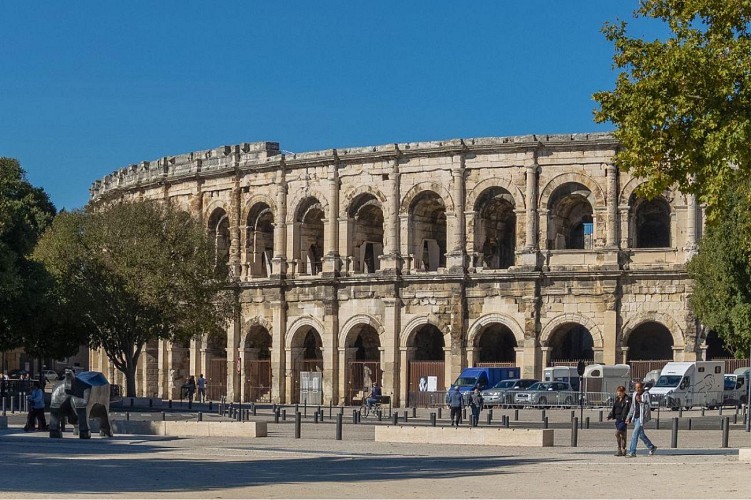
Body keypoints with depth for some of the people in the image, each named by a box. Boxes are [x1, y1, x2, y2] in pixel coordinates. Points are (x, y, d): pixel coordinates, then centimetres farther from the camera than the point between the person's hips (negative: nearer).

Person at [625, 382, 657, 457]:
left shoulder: (646, 395, -9)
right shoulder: (635, 395, 12)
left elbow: (648, 407, -15)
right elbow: (632, 407, 20)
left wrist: (640, 401, -23)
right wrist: (629, 417, 17)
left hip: (642, 417, -8)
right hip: (635, 417, 8)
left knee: (635, 434, -13)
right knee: (641, 434, 15)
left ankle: (632, 452, -11)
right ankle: (651, 448, 32)